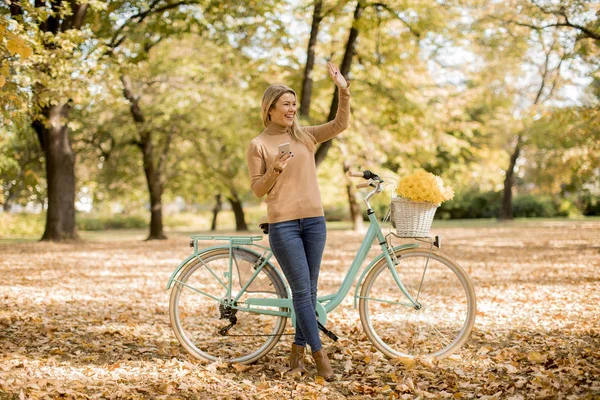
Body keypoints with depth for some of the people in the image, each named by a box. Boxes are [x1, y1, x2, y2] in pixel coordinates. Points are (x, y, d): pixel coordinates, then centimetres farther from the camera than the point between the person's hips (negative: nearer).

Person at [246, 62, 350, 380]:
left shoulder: (305, 136, 10)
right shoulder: (258, 145, 0)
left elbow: (340, 124, -1)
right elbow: (257, 190, -1)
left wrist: (343, 89, -11)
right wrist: (275, 170, -19)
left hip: (314, 220, 4)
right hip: (283, 224, -4)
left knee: (309, 289, 8)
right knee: (302, 290, -6)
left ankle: (298, 349, 21)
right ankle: (319, 354, 0)